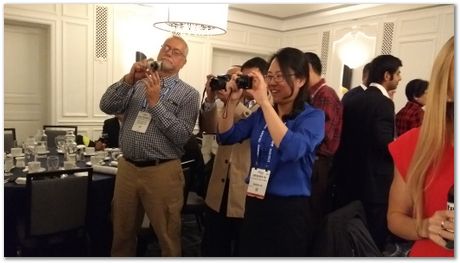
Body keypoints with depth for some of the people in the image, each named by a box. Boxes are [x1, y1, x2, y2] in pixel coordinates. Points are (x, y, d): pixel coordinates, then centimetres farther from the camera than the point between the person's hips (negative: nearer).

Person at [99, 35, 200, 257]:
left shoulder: (189, 94, -2)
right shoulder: (137, 84, 10)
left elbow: (182, 136, -13)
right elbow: (107, 106, -2)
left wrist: (155, 102, -17)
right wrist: (129, 79, -14)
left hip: (162, 172, -3)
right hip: (127, 168, 4)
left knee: (167, 237, 9)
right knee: (122, 234, 19)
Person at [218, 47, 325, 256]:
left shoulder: (313, 116, -11)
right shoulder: (262, 113, 5)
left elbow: (292, 150, -30)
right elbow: (226, 137, 2)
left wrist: (264, 102, -30)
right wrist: (232, 101, -13)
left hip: (290, 210, -5)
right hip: (255, 204, 5)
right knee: (247, 254, 20)